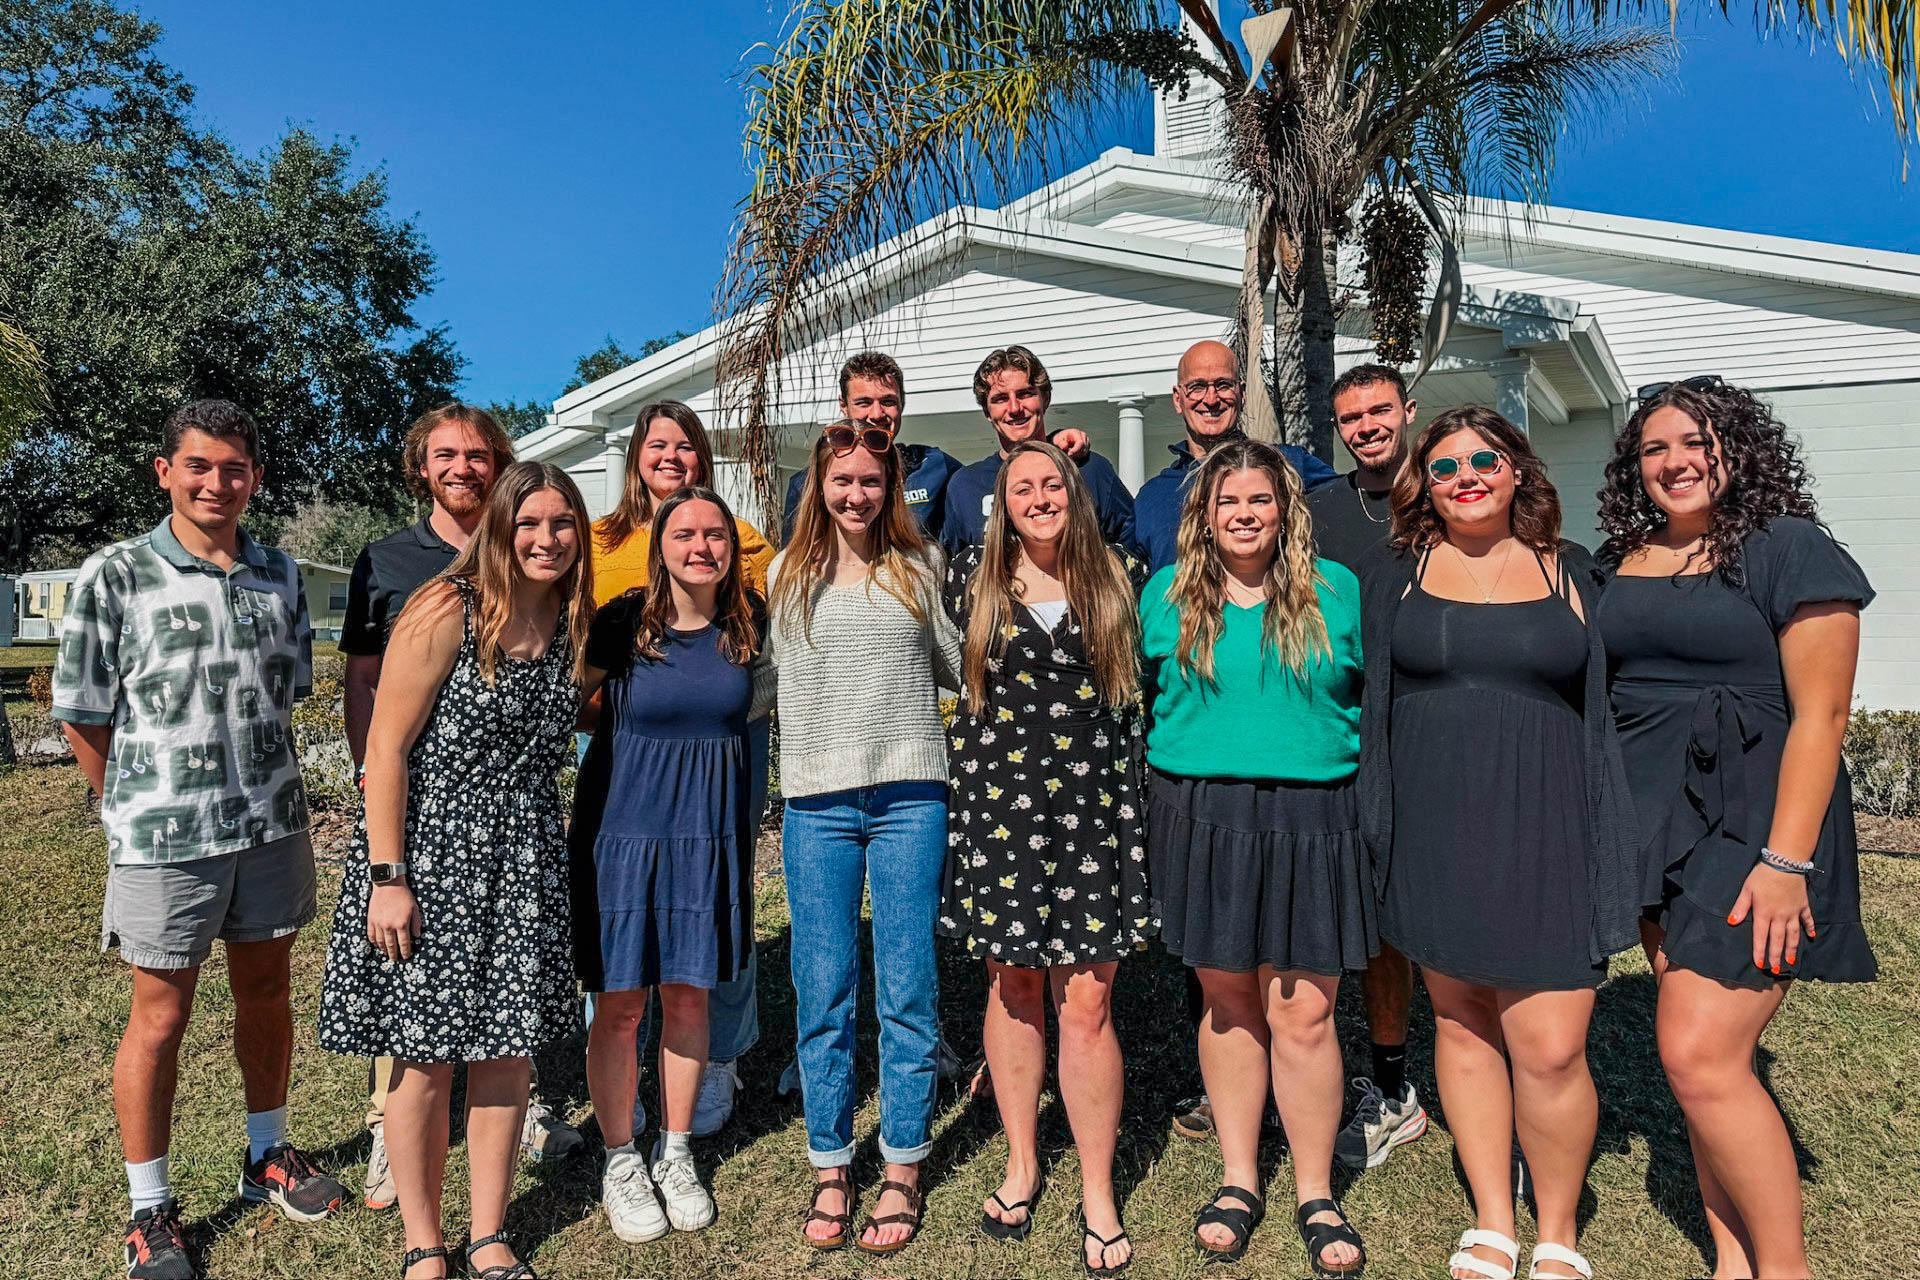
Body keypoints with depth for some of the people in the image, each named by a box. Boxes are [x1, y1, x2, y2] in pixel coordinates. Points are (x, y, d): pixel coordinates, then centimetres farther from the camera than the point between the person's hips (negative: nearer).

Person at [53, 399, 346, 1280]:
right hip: (163, 840, -4)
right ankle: (149, 1208, 25)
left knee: (266, 990, 16)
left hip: (271, 824, 4)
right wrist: (140, 809, 3)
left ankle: (266, 1155, 36)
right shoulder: (114, 577, -8)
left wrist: (255, 783, 10)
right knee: (160, 1016, 7)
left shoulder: (279, 574, 4)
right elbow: (83, 714, -3)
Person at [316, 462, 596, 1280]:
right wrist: (386, 876, -15)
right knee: (426, 1058, 6)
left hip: (524, 863, 5)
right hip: (427, 855, -5)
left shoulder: (571, 627, 5)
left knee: (508, 1052, 11)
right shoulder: (445, 613, -13)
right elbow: (385, 746, -13)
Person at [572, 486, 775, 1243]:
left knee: (688, 998, 11)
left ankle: (675, 1154, 29)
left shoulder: (746, 623, 0)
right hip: (623, 827, -2)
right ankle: (620, 1163, 25)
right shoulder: (624, 622, -9)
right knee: (620, 1004, 6)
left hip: (711, 832, 3)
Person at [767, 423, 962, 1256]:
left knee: (907, 988, 3)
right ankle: (829, 1170, 20)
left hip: (908, 796, -1)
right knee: (822, 991, 5)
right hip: (816, 803, 1)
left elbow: (956, 667, 17)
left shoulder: (919, 567, 8)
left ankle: (903, 1170, 18)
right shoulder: (789, 575, 11)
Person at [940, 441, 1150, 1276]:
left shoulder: (1120, 578, 4)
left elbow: (1143, 682, 13)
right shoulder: (970, 578, 4)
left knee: (1088, 1001, -1)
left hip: (1093, 807, -1)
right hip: (998, 805, 1)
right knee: (1013, 986, 11)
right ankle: (1021, 1164, 30)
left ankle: (1098, 1193, 14)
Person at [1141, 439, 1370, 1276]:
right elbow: (1141, 699, 13)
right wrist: (1159, 793, 7)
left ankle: (1316, 1196, 20)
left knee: (1304, 1015, 1)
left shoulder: (1336, 593, 5)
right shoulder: (1166, 594, 7)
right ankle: (1238, 1181, 27)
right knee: (1228, 1003, 10)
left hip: (1312, 820, -1)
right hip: (1202, 819, 1)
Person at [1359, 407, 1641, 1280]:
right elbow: (1373, 716, 10)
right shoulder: (1397, 582, 7)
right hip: (1435, 833, 2)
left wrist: (1611, 845, 1)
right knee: (1461, 1026, 10)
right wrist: (1376, 839, 5)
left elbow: (1605, 713, 7)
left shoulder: (1571, 575, 5)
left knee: (1549, 1047, -5)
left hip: (1544, 831, -1)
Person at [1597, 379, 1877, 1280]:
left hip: (1753, 825, -6)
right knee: (1707, 1052, 10)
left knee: (1698, 1053, -10)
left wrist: (1786, 861, -17)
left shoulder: (1790, 552, -6)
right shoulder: (1620, 564, 11)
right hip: (1656, 826, 6)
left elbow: (1819, 716, -11)